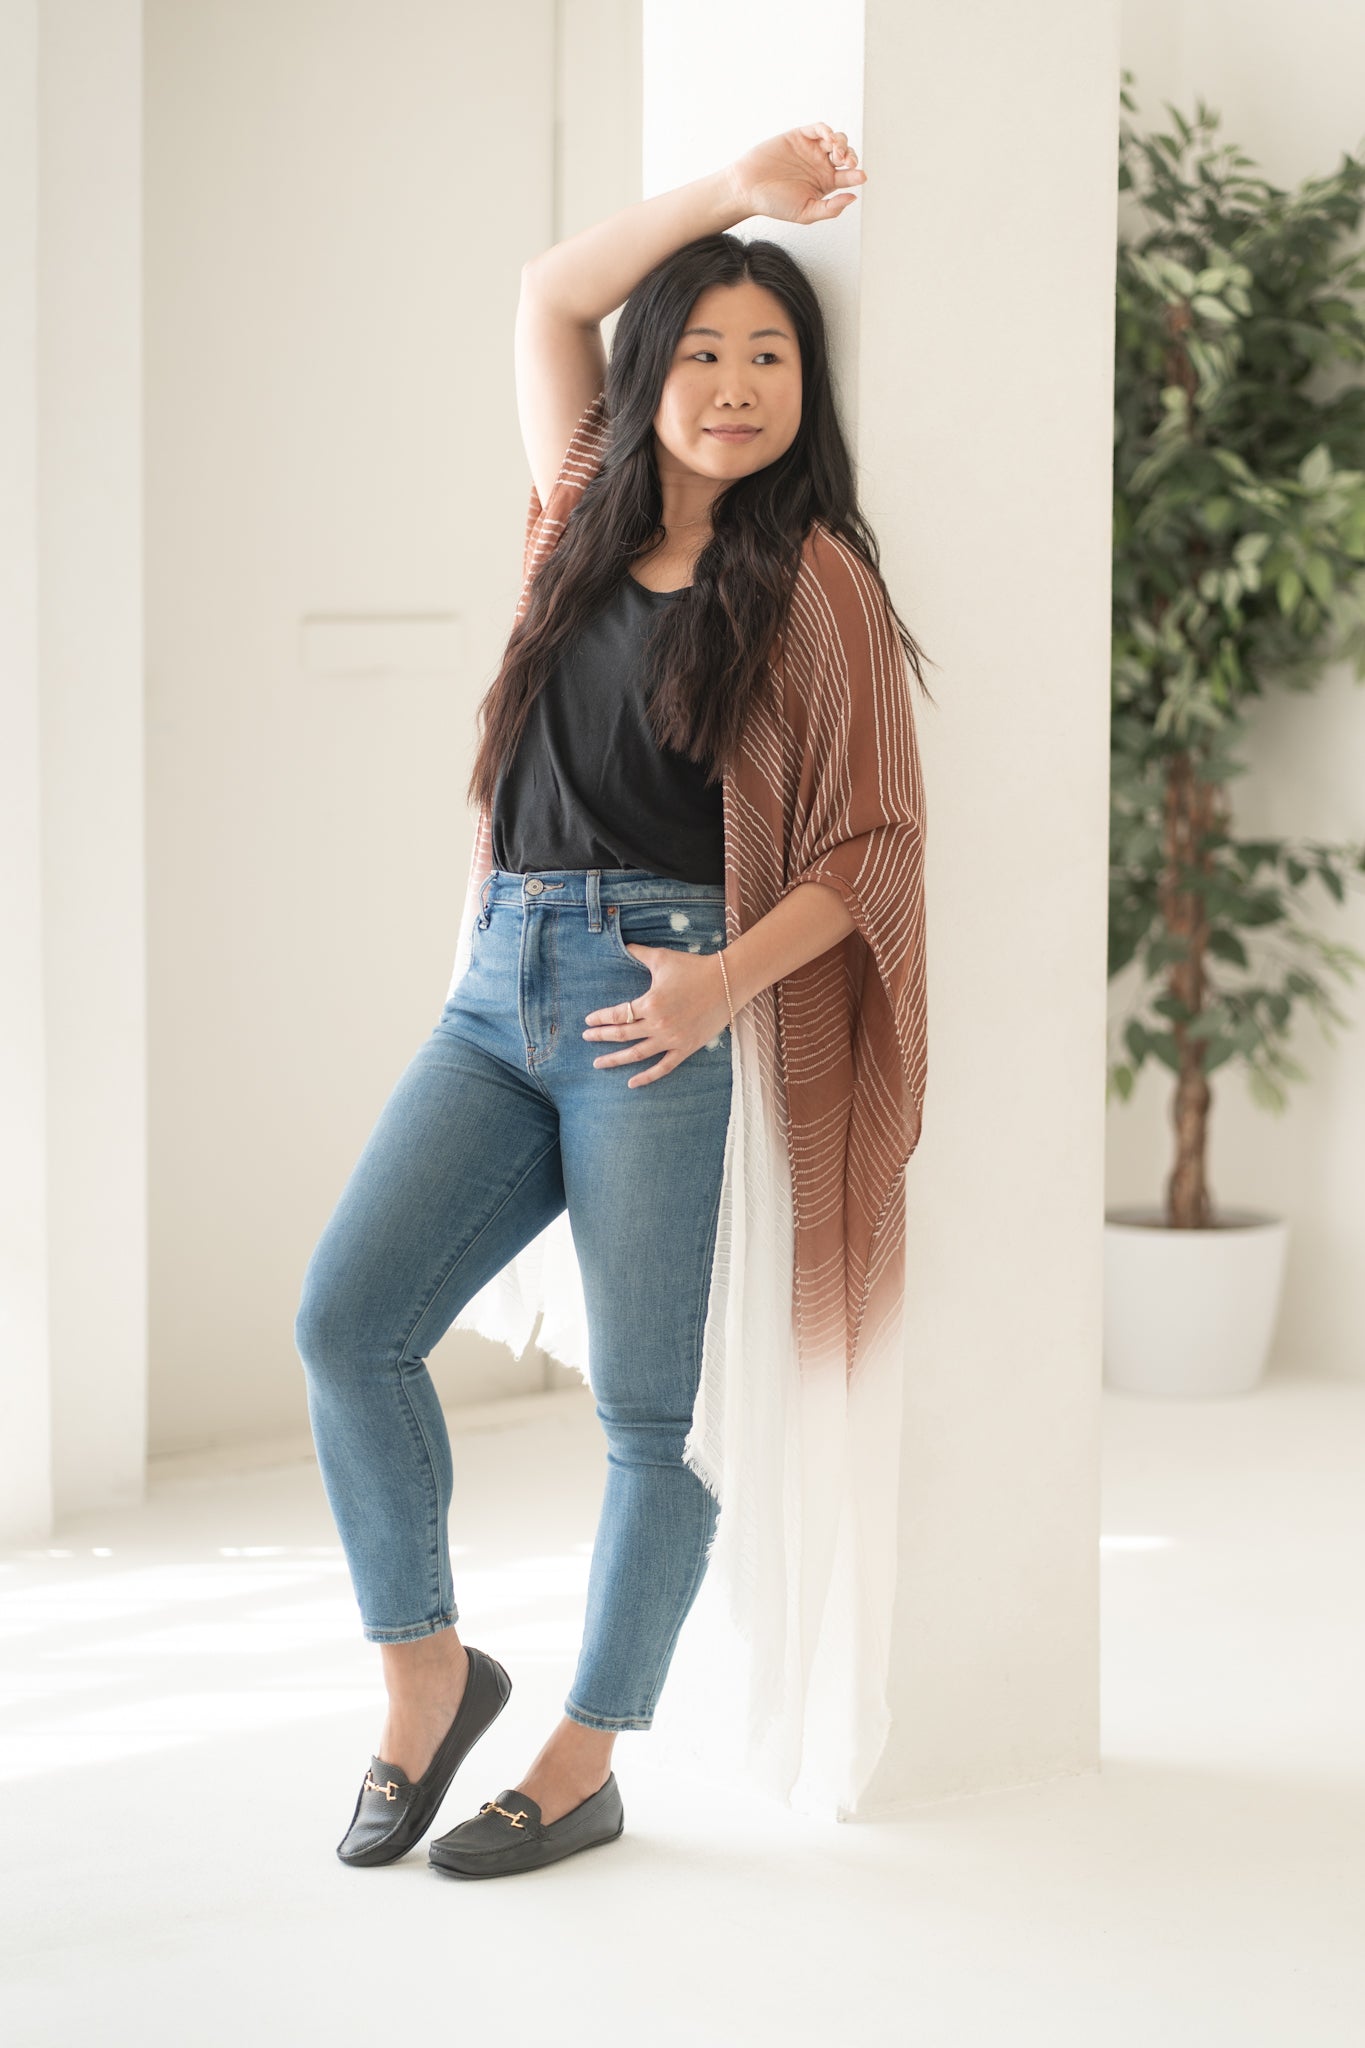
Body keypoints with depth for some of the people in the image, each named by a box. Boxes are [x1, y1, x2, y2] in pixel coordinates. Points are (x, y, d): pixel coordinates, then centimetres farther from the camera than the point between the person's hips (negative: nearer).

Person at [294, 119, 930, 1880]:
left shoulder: (809, 579, 0)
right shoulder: (588, 523, 14)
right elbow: (549, 293, 14)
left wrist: (732, 977, -18)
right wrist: (731, 188, 6)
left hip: (666, 1000, -5)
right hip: (502, 990, 5)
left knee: (655, 1404, -1)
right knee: (344, 1316, -7)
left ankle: (582, 1769, 11)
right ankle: (427, 1678, 9)